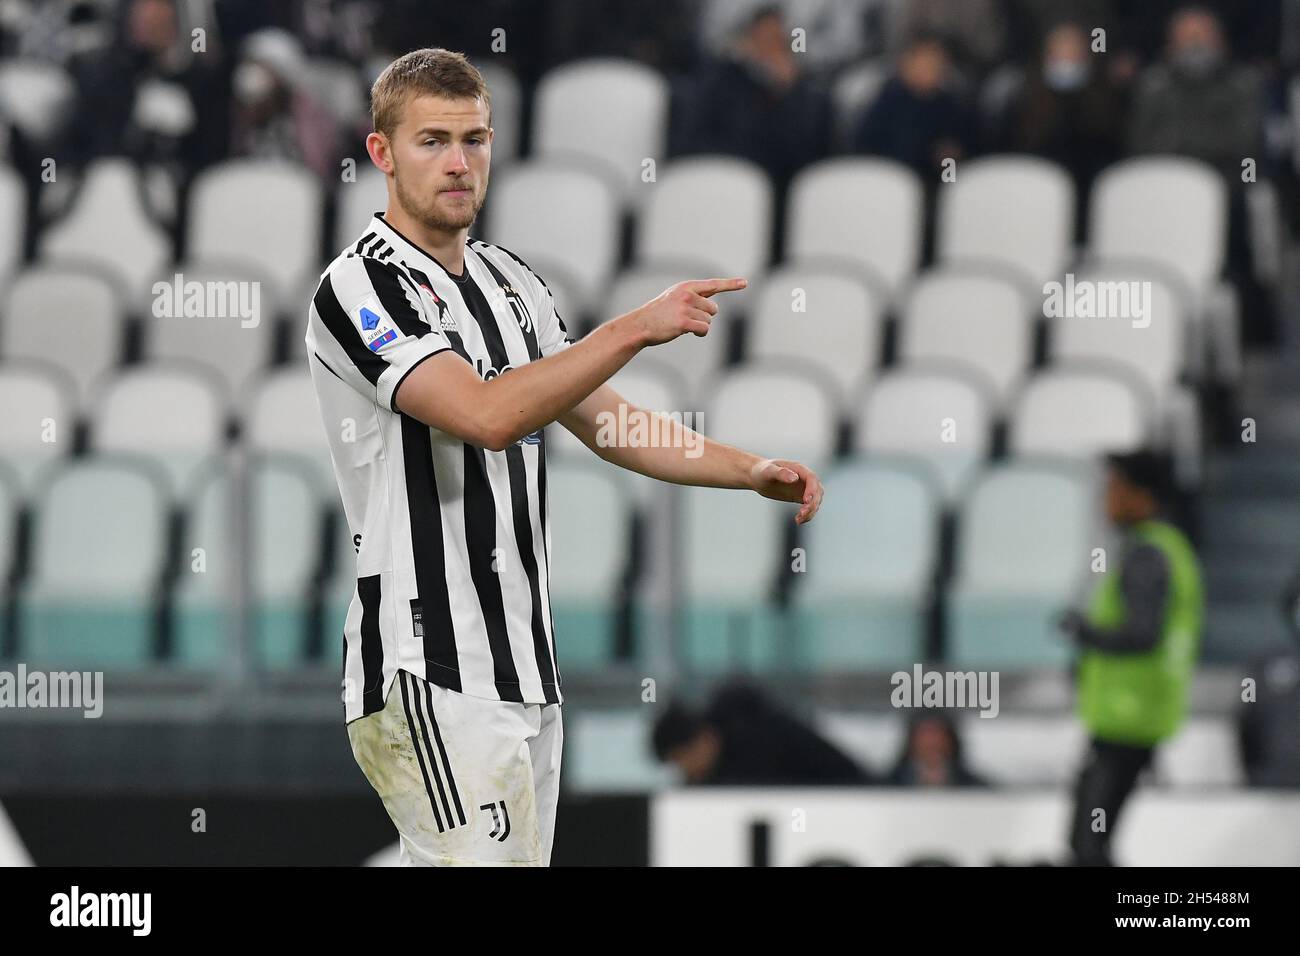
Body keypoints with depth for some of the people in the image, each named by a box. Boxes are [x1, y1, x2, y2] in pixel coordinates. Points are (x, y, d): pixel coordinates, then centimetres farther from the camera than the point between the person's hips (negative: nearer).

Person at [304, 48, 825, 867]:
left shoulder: (512, 283, 16)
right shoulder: (361, 288, -11)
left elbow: (609, 425, 21)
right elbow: (486, 415, -25)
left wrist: (755, 472, 9)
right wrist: (635, 328, -26)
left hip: (526, 670, 8)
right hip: (430, 680, -8)